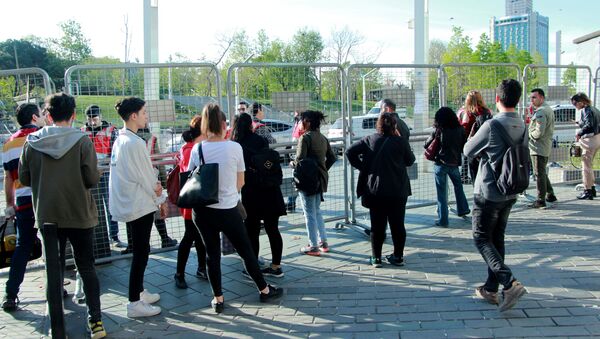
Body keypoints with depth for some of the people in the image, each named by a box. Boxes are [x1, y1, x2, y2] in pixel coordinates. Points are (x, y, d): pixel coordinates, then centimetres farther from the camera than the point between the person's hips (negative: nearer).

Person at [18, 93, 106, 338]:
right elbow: (92, 179, -13)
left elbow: (24, 178, 2)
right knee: (86, 267, 9)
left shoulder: (32, 142, -4)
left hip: (47, 215, 2)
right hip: (80, 215, -2)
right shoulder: (82, 141, -12)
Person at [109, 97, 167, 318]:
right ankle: (134, 304, 4)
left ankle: (139, 292, 30)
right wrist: (161, 199, -3)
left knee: (140, 250, 19)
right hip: (140, 204, -9)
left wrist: (154, 184, 1)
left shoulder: (119, 141, 9)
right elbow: (146, 177, -15)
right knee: (141, 252, -2)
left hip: (127, 204, 9)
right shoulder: (136, 143, -18)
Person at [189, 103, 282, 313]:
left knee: (212, 254, 12)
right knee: (246, 251, 13)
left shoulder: (197, 149, -6)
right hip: (228, 210, -1)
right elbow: (240, 182, 1)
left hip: (202, 209, 2)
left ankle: (218, 299, 19)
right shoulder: (234, 147, -8)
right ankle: (264, 290, 27)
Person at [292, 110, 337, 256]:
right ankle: (323, 242, 23)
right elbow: (332, 158, 13)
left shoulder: (305, 138, -15)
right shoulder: (323, 138, 10)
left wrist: (292, 163, -2)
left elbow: (299, 160, -21)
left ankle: (313, 246, 6)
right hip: (320, 178, 8)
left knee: (310, 213, 1)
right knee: (317, 211, 20)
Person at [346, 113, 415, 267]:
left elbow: (350, 152, -5)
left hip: (375, 190, 1)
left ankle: (376, 257, 13)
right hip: (398, 190, -1)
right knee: (397, 224, 10)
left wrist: (361, 166, 2)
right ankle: (398, 256, 17)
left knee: (377, 225, 9)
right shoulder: (400, 141, -6)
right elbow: (410, 160, 6)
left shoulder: (369, 140, -1)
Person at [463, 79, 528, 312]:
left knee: (482, 239, 3)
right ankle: (491, 289, 23)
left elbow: (468, 151, -9)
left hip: (488, 193, -7)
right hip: (510, 193, 7)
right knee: (497, 238, 16)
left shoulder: (491, 126, -20)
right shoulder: (522, 126, 2)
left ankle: (510, 283, -14)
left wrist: (472, 138, 12)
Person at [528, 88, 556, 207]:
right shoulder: (549, 109, 16)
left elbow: (538, 133, -24)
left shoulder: (540, 112, -18)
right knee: (542, 173, 20)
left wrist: (528, 134, -7)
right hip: (546, 147, 10)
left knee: (539, 174, -4)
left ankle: (541, 200, 1)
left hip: (538, 148, -10)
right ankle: (550, 195, 28)